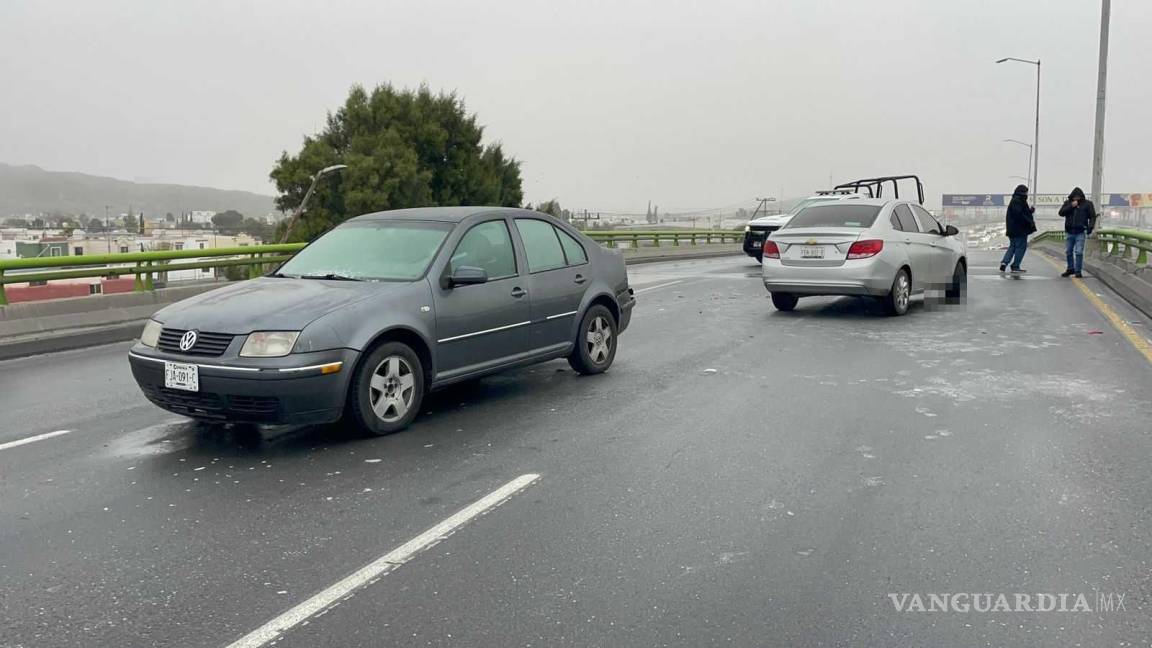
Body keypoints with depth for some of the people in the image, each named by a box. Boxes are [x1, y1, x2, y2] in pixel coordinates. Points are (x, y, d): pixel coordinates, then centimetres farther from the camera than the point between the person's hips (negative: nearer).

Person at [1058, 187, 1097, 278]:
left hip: (1080, 233, -3)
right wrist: (1071, 206, -14)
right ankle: (1070, 269, 23)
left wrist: (1090, 227, -13)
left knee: (1079, 252, -8)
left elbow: (1092, 217, 1)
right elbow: (1061, 212, -3)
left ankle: (1078, 271, -3)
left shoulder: (1087, 204, 1)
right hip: (1069, 232, 3)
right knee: (1068, 251, 10)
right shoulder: (1067, 203, 8)